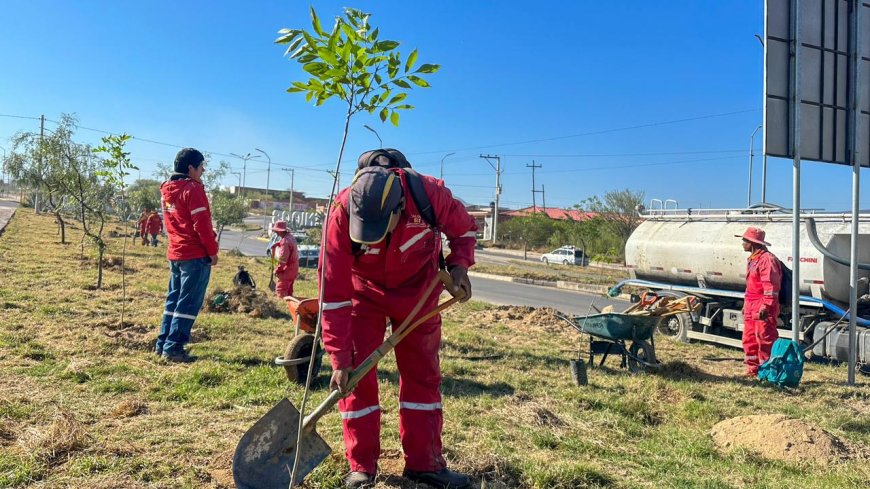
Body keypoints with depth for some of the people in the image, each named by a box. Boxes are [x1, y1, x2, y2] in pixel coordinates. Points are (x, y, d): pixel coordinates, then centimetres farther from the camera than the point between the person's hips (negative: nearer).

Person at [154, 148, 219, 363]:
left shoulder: (167, 189, 13)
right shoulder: (192, 189, -13)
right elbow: (201, 224, -17)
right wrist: (212, 251, -10)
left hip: (175, 253, 9)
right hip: (196, 255, -9)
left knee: (173, 299, 15)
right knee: (188, 303, -4)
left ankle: (162, 343, 19)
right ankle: (173, 348, -3)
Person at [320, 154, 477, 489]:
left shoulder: (430, 194, -32)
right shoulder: (341, 214, -33)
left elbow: (464, 229, -6)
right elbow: (334, 295, -28)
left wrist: (459, 264, -25)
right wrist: (339, 360, -26)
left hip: (418, 289, 1)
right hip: (364, 290, -1)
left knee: (422, 372, 5)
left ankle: (424, 462, 17)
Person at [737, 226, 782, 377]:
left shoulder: (767, 259, -14)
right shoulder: (752, 259, 18)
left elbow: (771, 286, -20)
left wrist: (766, 306, -24)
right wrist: (746, 305, 23)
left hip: (763, 310, -10)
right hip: (751, 308, 10)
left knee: (765, 339, -5)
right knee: (749, 339, 13)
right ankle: (753, 369, 21)